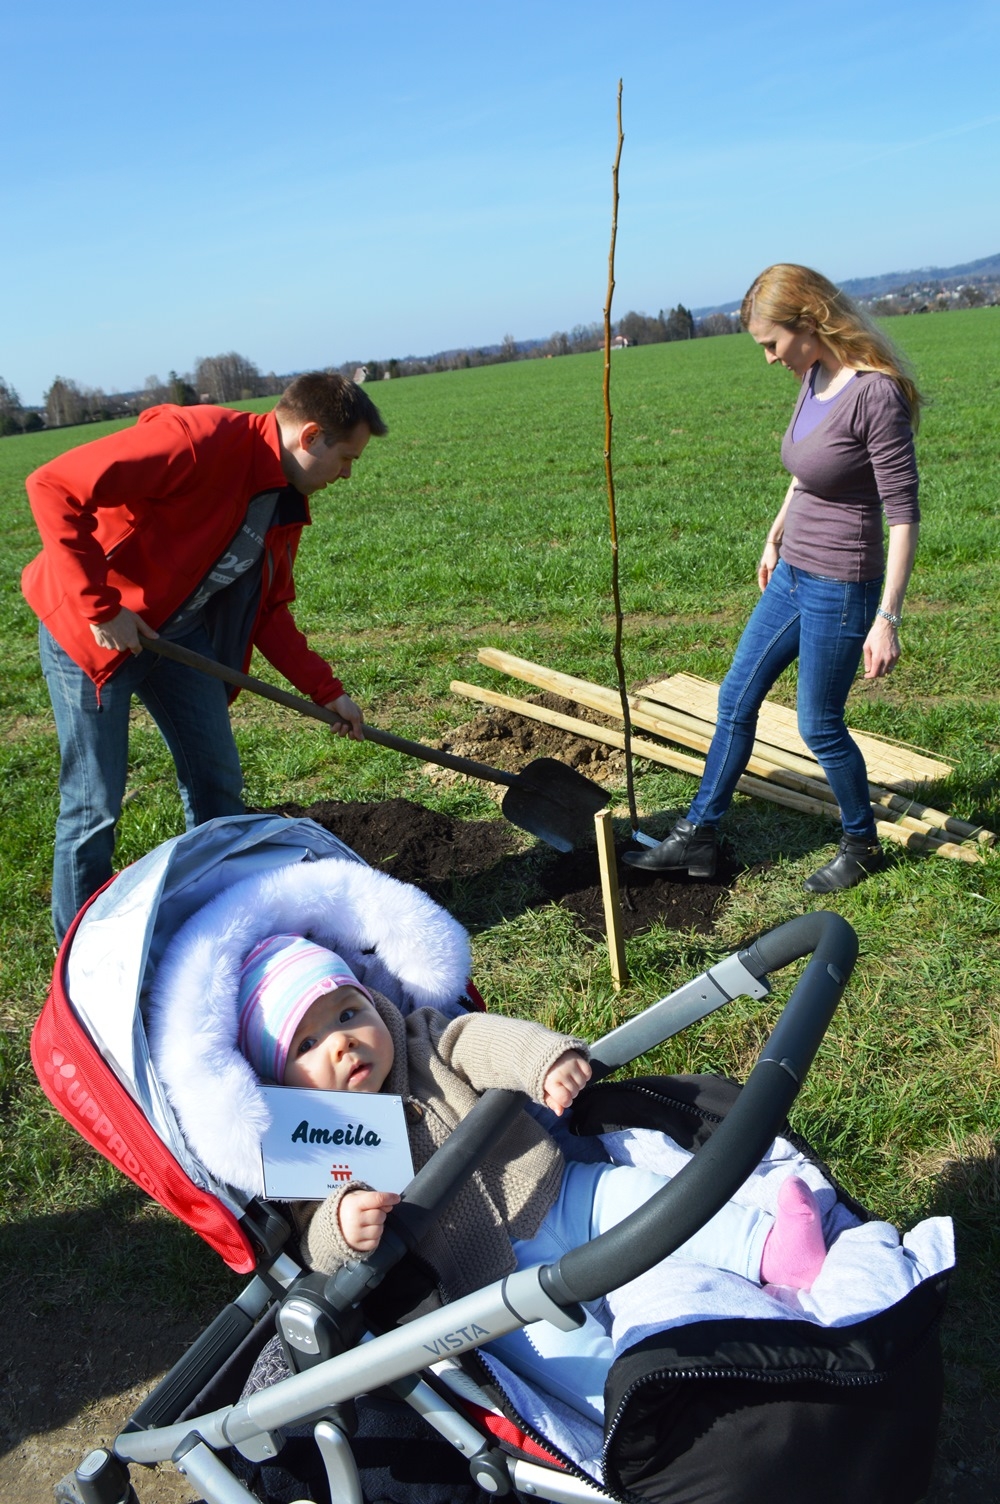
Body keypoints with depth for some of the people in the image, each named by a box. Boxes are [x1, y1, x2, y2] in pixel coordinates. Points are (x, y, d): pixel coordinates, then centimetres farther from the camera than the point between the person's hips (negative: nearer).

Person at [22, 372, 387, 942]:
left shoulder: (288, 502, 2)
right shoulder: (200, 439, -26)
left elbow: (269, 611, 11)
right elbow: (55, 488, -29)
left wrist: (327, 690, 4)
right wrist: (101, 607, -27)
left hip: (179, 632, 8)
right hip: (90, 627, -8)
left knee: (219, 782, 9)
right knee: (95, 805, -2)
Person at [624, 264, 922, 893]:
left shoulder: (875, 394, -21)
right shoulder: (814, 380, 3)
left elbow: (905, 515, -20)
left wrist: (887, 618, -22)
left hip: (839, 590, -9)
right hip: (791, 577, 9)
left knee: (819, 725, 5)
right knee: (736, 700, 13)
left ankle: (863, 845, 30)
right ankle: (699, 836, 26)